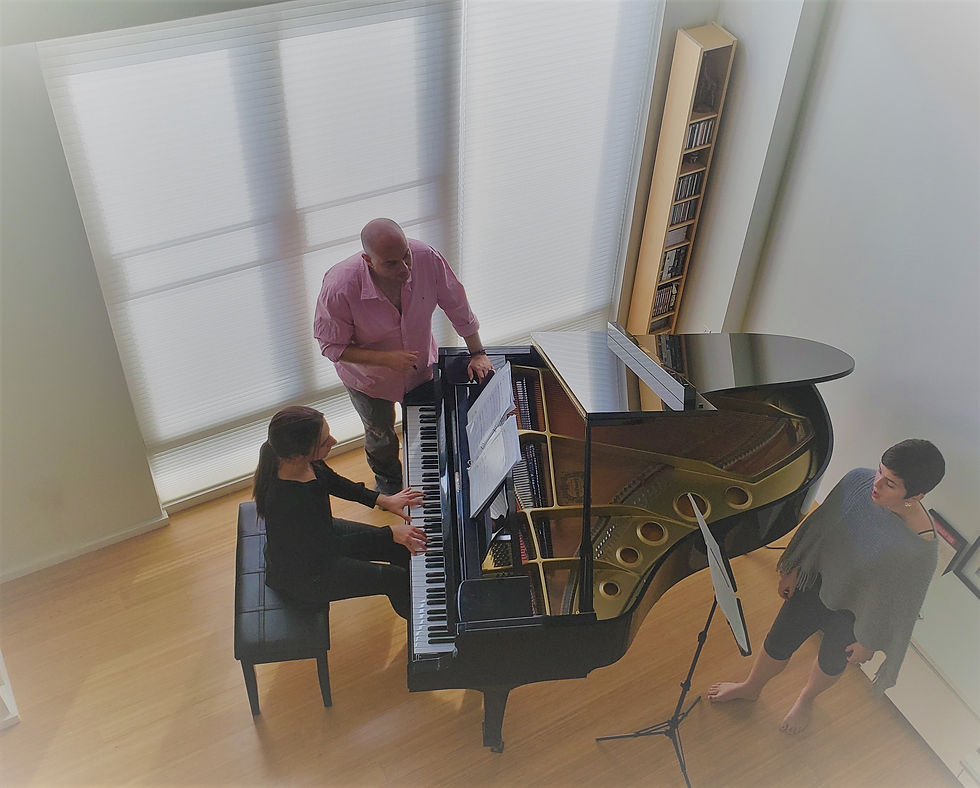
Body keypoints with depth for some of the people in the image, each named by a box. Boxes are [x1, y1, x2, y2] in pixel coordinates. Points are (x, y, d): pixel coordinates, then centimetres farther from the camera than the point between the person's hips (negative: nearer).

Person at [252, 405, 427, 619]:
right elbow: (329, 545, -29)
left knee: (402, 548, 10)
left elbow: (330, 481, 3)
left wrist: (383, 500, 0)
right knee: (397, 579, -3)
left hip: (319, 532, 7)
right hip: (300, 576, -7)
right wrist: (390, 533, -26)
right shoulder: (285, 501, -42)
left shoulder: (306, 462, -20)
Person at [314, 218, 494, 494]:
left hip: (421, 366, 2)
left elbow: (457, 306, -15)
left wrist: (477, 353, -10)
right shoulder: (339, 287, -39)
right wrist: (387, 358, -35)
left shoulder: (426, 258, -33)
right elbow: (332, 347, -25)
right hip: (369, 376, -2)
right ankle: (388, 482, 58)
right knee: (381, 435, 24)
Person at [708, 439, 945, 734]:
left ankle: (806, 699, 63)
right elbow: (819, 526, -7)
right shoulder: (859, 481, -25)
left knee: (831, 663, 27)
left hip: (853, 615, -3)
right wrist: (792, 570, 6)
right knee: (778, 642, 22)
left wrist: (869, 643, -4)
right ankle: (750, 687, 55)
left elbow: (900, 605, -19)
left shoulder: (920, 549, -37)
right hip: (816, 582, 3)